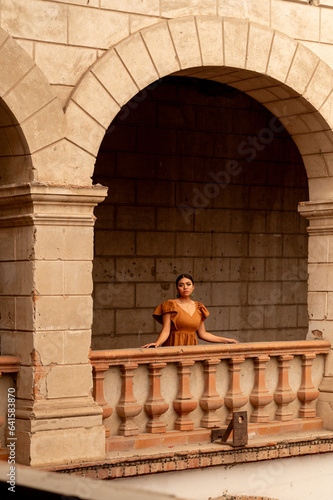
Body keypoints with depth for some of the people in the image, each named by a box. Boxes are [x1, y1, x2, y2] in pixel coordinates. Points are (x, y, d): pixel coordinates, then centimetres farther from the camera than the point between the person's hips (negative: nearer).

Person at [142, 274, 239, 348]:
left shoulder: (198, 307, 13)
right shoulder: (171, 305, -1)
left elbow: (202, 334, 17)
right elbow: (166, 331, -8)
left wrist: (225, 340, 17)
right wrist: (157, 343, -26)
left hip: (192, 347, 4)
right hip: (174, 346, -4)